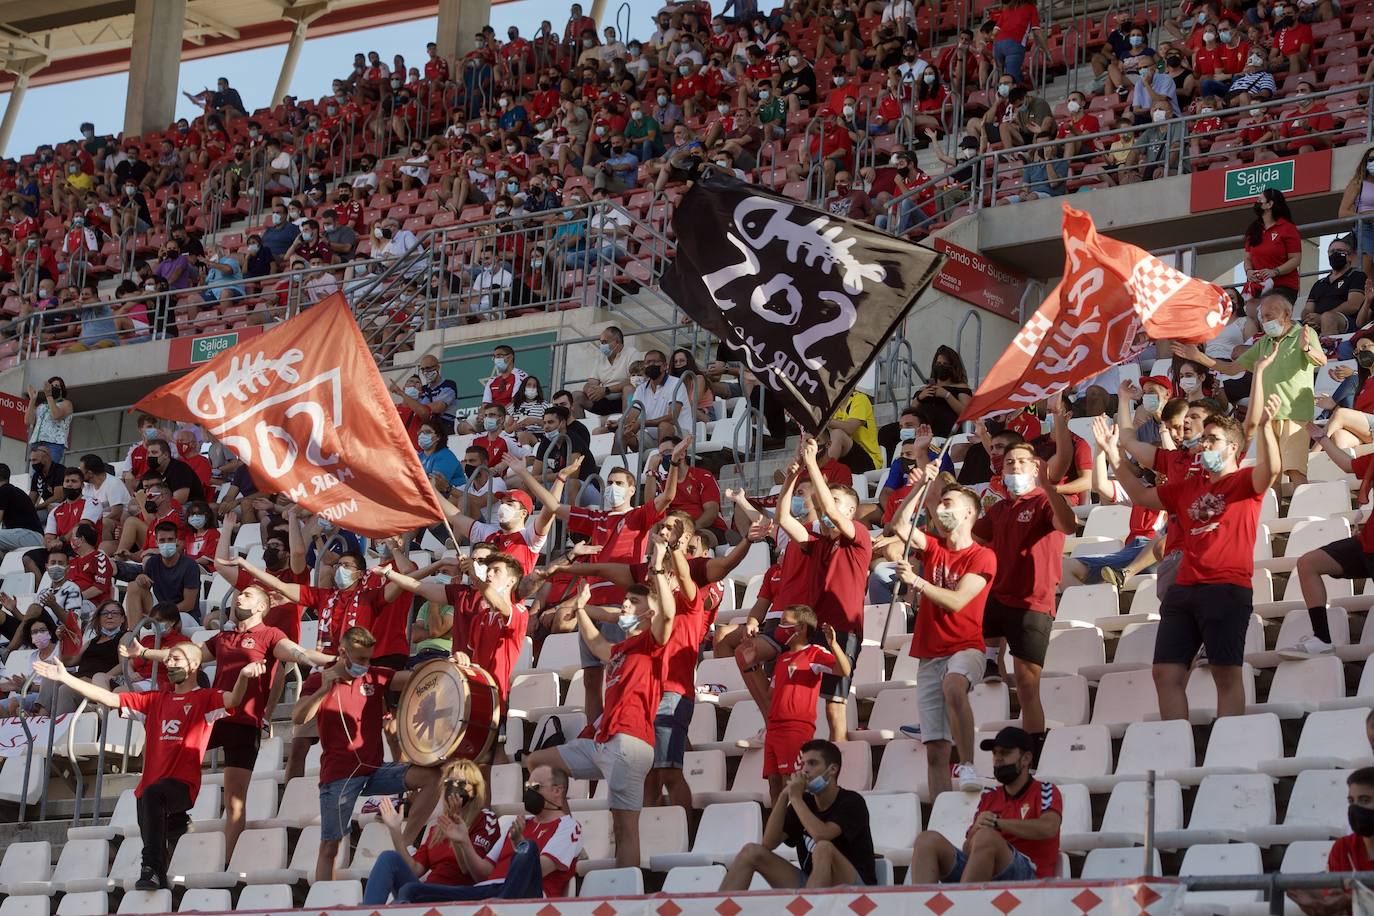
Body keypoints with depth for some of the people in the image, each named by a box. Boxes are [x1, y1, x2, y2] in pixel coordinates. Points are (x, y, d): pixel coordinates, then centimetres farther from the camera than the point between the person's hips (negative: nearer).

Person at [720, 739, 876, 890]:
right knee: (752, 851, -2)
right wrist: (784, 797, -10)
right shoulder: (804, 802, 7)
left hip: (854, 887, -6)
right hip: (810, 884, 6)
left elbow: (821, 835, -28)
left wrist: (796, 798, -17)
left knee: (824, 848, -36)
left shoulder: (851, 802, -10)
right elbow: (769, 843, -2)